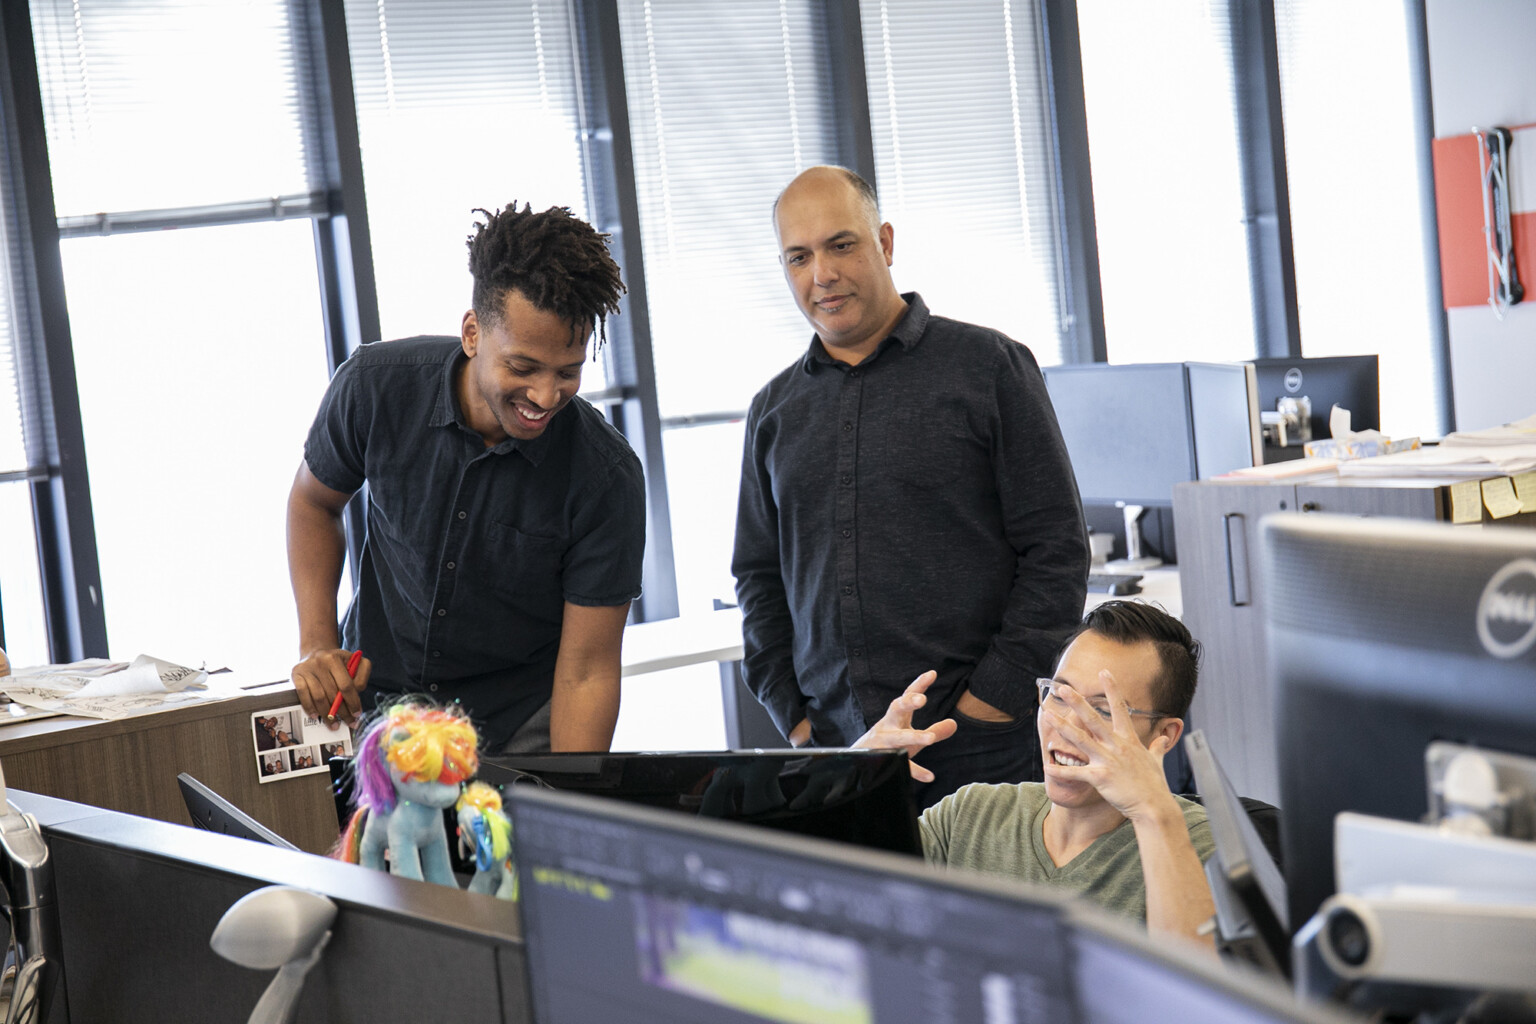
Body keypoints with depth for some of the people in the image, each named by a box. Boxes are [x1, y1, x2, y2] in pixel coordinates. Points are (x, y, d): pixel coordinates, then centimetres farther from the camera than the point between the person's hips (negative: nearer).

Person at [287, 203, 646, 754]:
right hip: (373, 701, 2)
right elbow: (314, 502, 4)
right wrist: (316, 645, -7)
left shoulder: (607, 476, -22)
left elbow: (586, 673, -18)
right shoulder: (375, 386, -17)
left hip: (522, 731, -1)